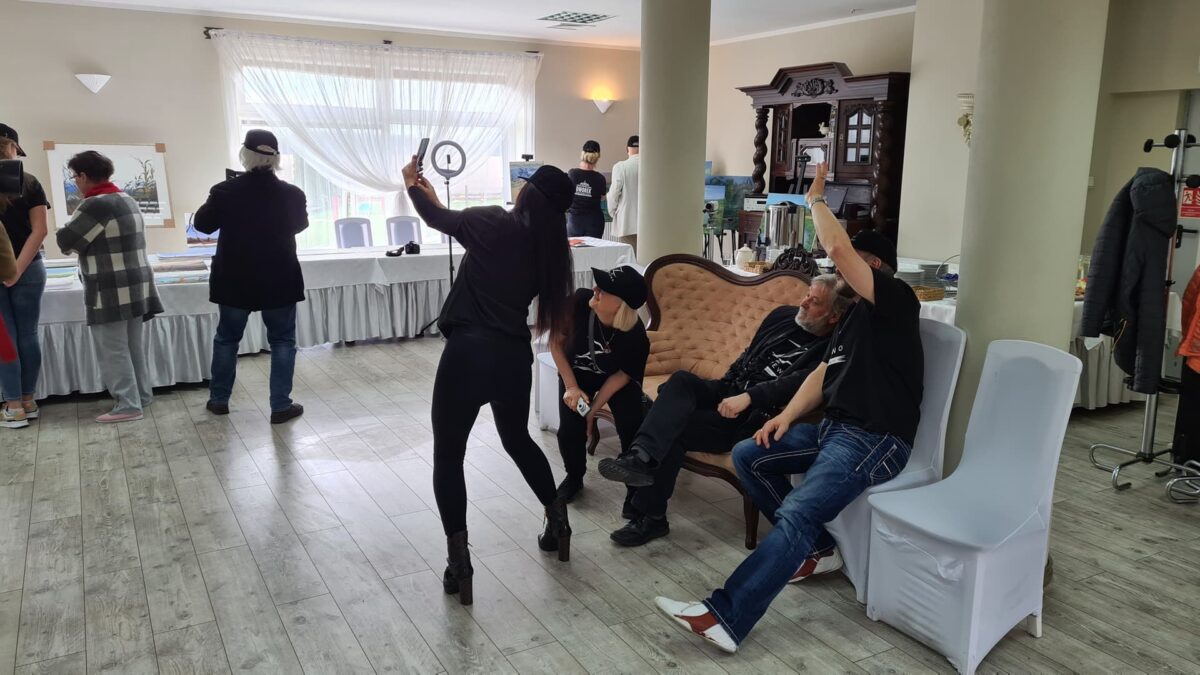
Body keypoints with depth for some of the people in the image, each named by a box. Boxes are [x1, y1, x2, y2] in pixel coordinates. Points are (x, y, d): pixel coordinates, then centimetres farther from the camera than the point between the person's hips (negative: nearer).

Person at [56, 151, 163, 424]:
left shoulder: (95, 205, -16)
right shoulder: (127, 199, 12)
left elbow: (65, 241, -9)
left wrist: (81, 244, 11)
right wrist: (88, 243, 14)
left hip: (112, 290, -9)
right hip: (136, 284, 9)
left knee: (113, 350, -1)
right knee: (133, 345, 16)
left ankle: (128, 406, 2)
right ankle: (142, 395, 23)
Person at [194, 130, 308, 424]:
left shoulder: (225, 191, -12)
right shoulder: (292, 194, -10)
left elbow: (202, 224, 4)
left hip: (235, 281, 1)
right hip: (280, 281, -1)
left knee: (227, 338, 17)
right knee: (282, 341, 8)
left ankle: (219, 399, 27)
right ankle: (281, 406, 5)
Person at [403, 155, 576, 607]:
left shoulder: (493, 223, -5)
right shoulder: (549, 248, 10)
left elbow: (439, 220, 12)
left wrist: (414, 185, 33)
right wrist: (433, 198, 31)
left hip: (469, 351, -5)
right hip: (515, 355, 5)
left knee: (448, 455, 7)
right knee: (518, 440, 28)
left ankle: (458, 560, 4)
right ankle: (557, 521, 34)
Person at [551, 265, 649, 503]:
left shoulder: (636, 338, -35)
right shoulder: (579, 302, -35)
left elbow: (622, 375, -17)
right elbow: (556, 342, -17)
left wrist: (593, 409, -17)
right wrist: (571, 387, -18)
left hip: (614, 377, -1)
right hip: (577, 373, 1)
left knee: (632, 430, -19)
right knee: (569, 430, -15)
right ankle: (574, 476, 18)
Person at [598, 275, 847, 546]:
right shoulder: (783, 316, 13)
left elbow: (798, 382, -25)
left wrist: (748, 397, -35)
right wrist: (723, 391, 15)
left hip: (753, 417, -7)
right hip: (728, 392, 7)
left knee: (674, 430, -24)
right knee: (681, 379, -25)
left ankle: (650, 516, -16)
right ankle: (643, 456, -42)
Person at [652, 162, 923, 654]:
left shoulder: (896, 300, -7)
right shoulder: (853, 315, 22)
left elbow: (837, 248, -22)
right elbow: (824, 373, 16)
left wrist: (816, 199, -6)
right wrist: (787, 415, 0)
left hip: (875, 440, -10)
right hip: (833, 428, 10)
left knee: (797, 513, -27)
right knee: (748, 455, 6)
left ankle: (725, 618, -32)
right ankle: (814, 543, 9)